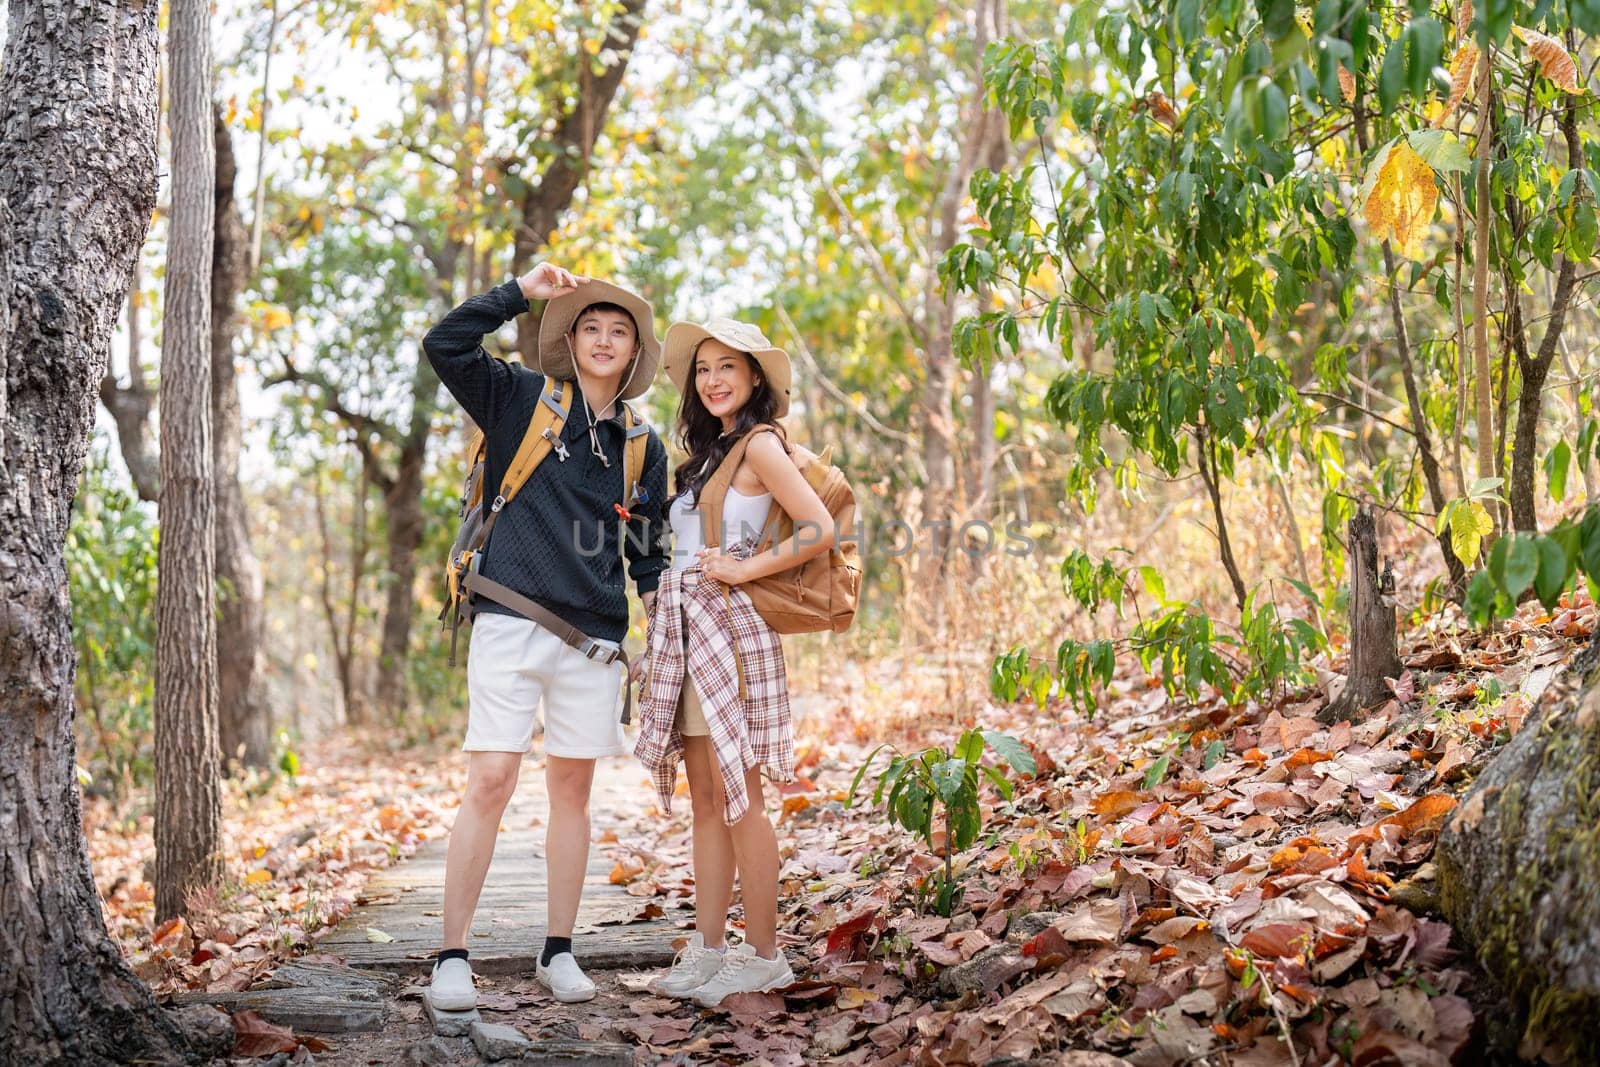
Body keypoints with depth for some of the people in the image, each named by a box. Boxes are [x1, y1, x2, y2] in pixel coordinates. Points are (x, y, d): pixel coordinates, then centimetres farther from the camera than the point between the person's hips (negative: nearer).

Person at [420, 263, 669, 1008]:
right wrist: (522, 293, -5)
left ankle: (558, 953, 18)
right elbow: (444, 345, -6)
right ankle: (451, 957, -2)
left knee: (571, 789, 7)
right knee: (491, 781, -9)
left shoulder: (644, 449, 14)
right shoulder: (522, 400, 5)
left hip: (591, 637, 4)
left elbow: (648, 554, 18)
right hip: (511, 622, -3)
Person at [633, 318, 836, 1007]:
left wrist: (743, 569, -14)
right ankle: (708, 950, 11)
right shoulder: (710, 450, 20)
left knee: (738, 798, -6)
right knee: (706, 801, 8)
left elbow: (819, 531, -16)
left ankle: (763, 955, 1)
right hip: (686, 631, 8)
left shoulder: (760, 444, -6)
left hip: (731, 631, -8)